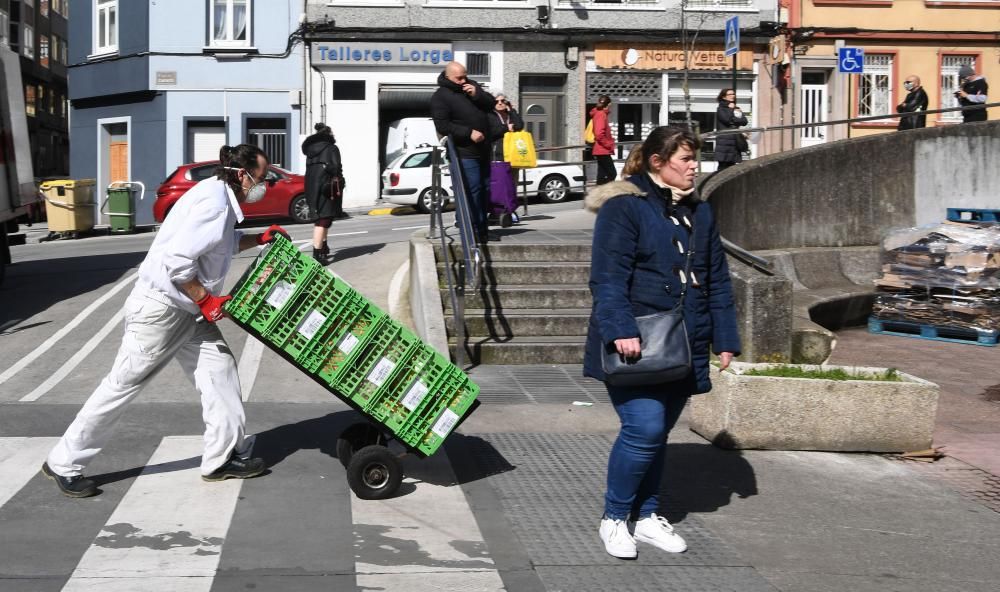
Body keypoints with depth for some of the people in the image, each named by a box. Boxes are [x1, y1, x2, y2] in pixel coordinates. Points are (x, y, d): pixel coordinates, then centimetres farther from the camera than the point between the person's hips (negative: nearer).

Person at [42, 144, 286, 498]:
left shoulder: (222, 197, 8)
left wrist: (260, 239, 16)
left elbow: (224, 244, 27)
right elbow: (177, 262, -29)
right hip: (159, 308, -10)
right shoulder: (213, 203, -24)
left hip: (187, 310, 10)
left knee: (219, 369, 7)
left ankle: (223, 458, 14)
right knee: (123, 384, -1)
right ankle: (64, 464, 11)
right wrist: (205, 300, -19)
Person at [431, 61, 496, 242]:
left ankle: (482, 226, 20)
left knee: (485, 188, 11)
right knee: (472, 191, -12)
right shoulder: (440, 97, -10)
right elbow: (442, 125, -17)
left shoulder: (471, 85, 13)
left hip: (483, 149, 8)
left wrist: (477, 95, -9)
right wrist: (469, 133, -23)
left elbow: (491, 103, 12)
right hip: (464, 152, -8)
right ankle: (476, 230, -9)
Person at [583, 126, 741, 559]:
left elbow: (717, 281, 17)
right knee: (644, 429, -14)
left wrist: (725, 339, 12)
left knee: (657, 433, 12)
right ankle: (614, 518, 5)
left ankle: (648, 516, 27)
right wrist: (621, 330, -26)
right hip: (634, 346, -7)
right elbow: (607, 278, -15)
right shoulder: (623, 207, -8)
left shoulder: (699, 213, 14)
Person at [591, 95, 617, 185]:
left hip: (601, 151, 10)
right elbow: (599, 134, -24)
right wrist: (609, 145, -15)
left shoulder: (599, 114, 17)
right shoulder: (601, 115, -14)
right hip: (603, 151, -10)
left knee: (602, 174, 10)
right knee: (612, 173, -12)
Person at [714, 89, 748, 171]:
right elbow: (727, 119, -15)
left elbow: (744, 121, 7)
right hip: (724, 142, -6)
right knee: (723, 165, -11)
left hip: (735, 142, 6)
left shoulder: (737, 109, 20)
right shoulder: (721, 109, 3)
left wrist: (733, 119, -5)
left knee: (731, 166, 5)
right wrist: (731, 109, -1)